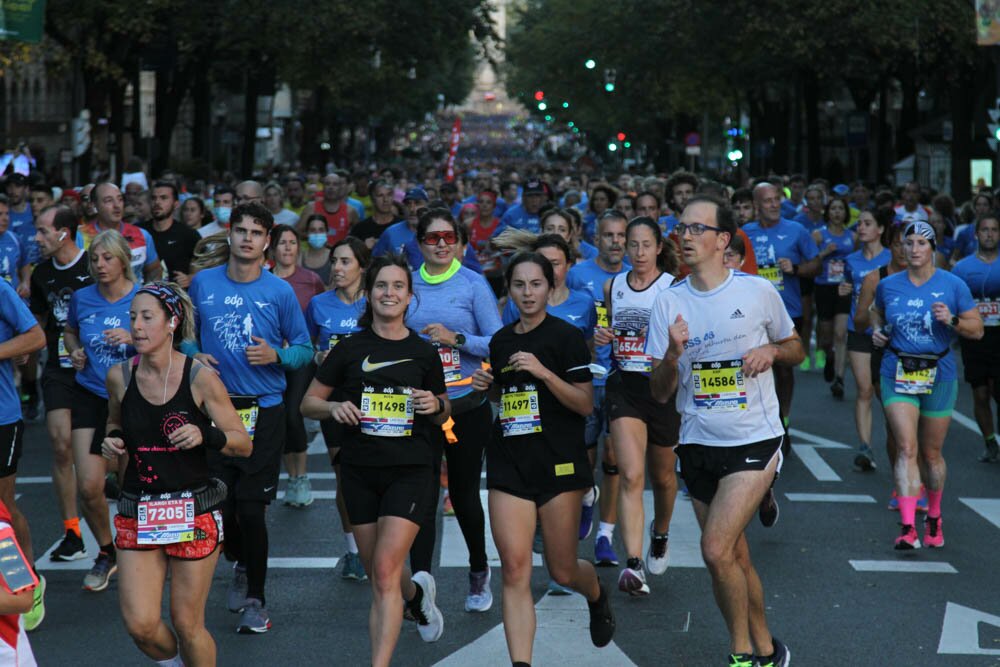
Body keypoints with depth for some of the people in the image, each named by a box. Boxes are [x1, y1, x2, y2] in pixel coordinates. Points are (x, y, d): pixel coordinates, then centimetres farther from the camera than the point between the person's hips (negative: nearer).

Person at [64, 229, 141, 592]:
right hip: (90, 396, 2)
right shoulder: (81, 298, 1)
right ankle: (106, 553, 17)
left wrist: (135, 339, -22)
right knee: (89, 486, -7)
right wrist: (75, 351, 0)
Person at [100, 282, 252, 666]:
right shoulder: (119, 378, -1)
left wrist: (204, 436, -23)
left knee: (187, 624, 1)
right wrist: (112, 441, -2)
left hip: (193, 512, -3)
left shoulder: (200, 379, -10)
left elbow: (243, 444, -5)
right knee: (140, 626, -3)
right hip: (137, 514, 3)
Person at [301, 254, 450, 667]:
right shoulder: (349, 349, 2)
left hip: (410, 470, -2)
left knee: (385, 573, -15)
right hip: (360, 472, 2)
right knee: (378, 578, 11)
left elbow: (443, 415, 15)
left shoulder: (424, 353, 3)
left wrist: (435, 405, -8)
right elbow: (308, 403, 7)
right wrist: (334, 407, -14)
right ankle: (418, 592, 46)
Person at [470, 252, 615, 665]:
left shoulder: (565, 336, -5)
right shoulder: (500, 341, 12)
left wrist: (542, 371, -21)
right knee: (515, 572, -8)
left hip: (558, 465, -4)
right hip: (509, 466, 4)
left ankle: (597, 598, 41)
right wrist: (487, 386, 5)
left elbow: (585, 404, -10)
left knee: (562, 572, 5)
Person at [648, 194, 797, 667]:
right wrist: (673, 355, -20)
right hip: (698, 444, 4)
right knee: (735, 558, 11)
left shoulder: (758, 291, -4)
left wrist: (772, 349, -12)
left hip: (755, 439, -4)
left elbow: (796, 350, 11)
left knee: (716, 550, -17)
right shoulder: (668, 303, 0)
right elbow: (659, 393, 0)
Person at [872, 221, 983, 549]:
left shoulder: (953, 285, -2)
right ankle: (908, 527, -21)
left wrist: (952, 320, -17)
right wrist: (877, 331, 4)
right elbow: (878, 313, 25)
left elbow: (977, 330, 1)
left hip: (939, 377, 0)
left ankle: (934, 517, 34)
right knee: (907, 448, -15)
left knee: (931, 454, 11)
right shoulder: (888, 286, 4)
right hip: (897, 375, 0)